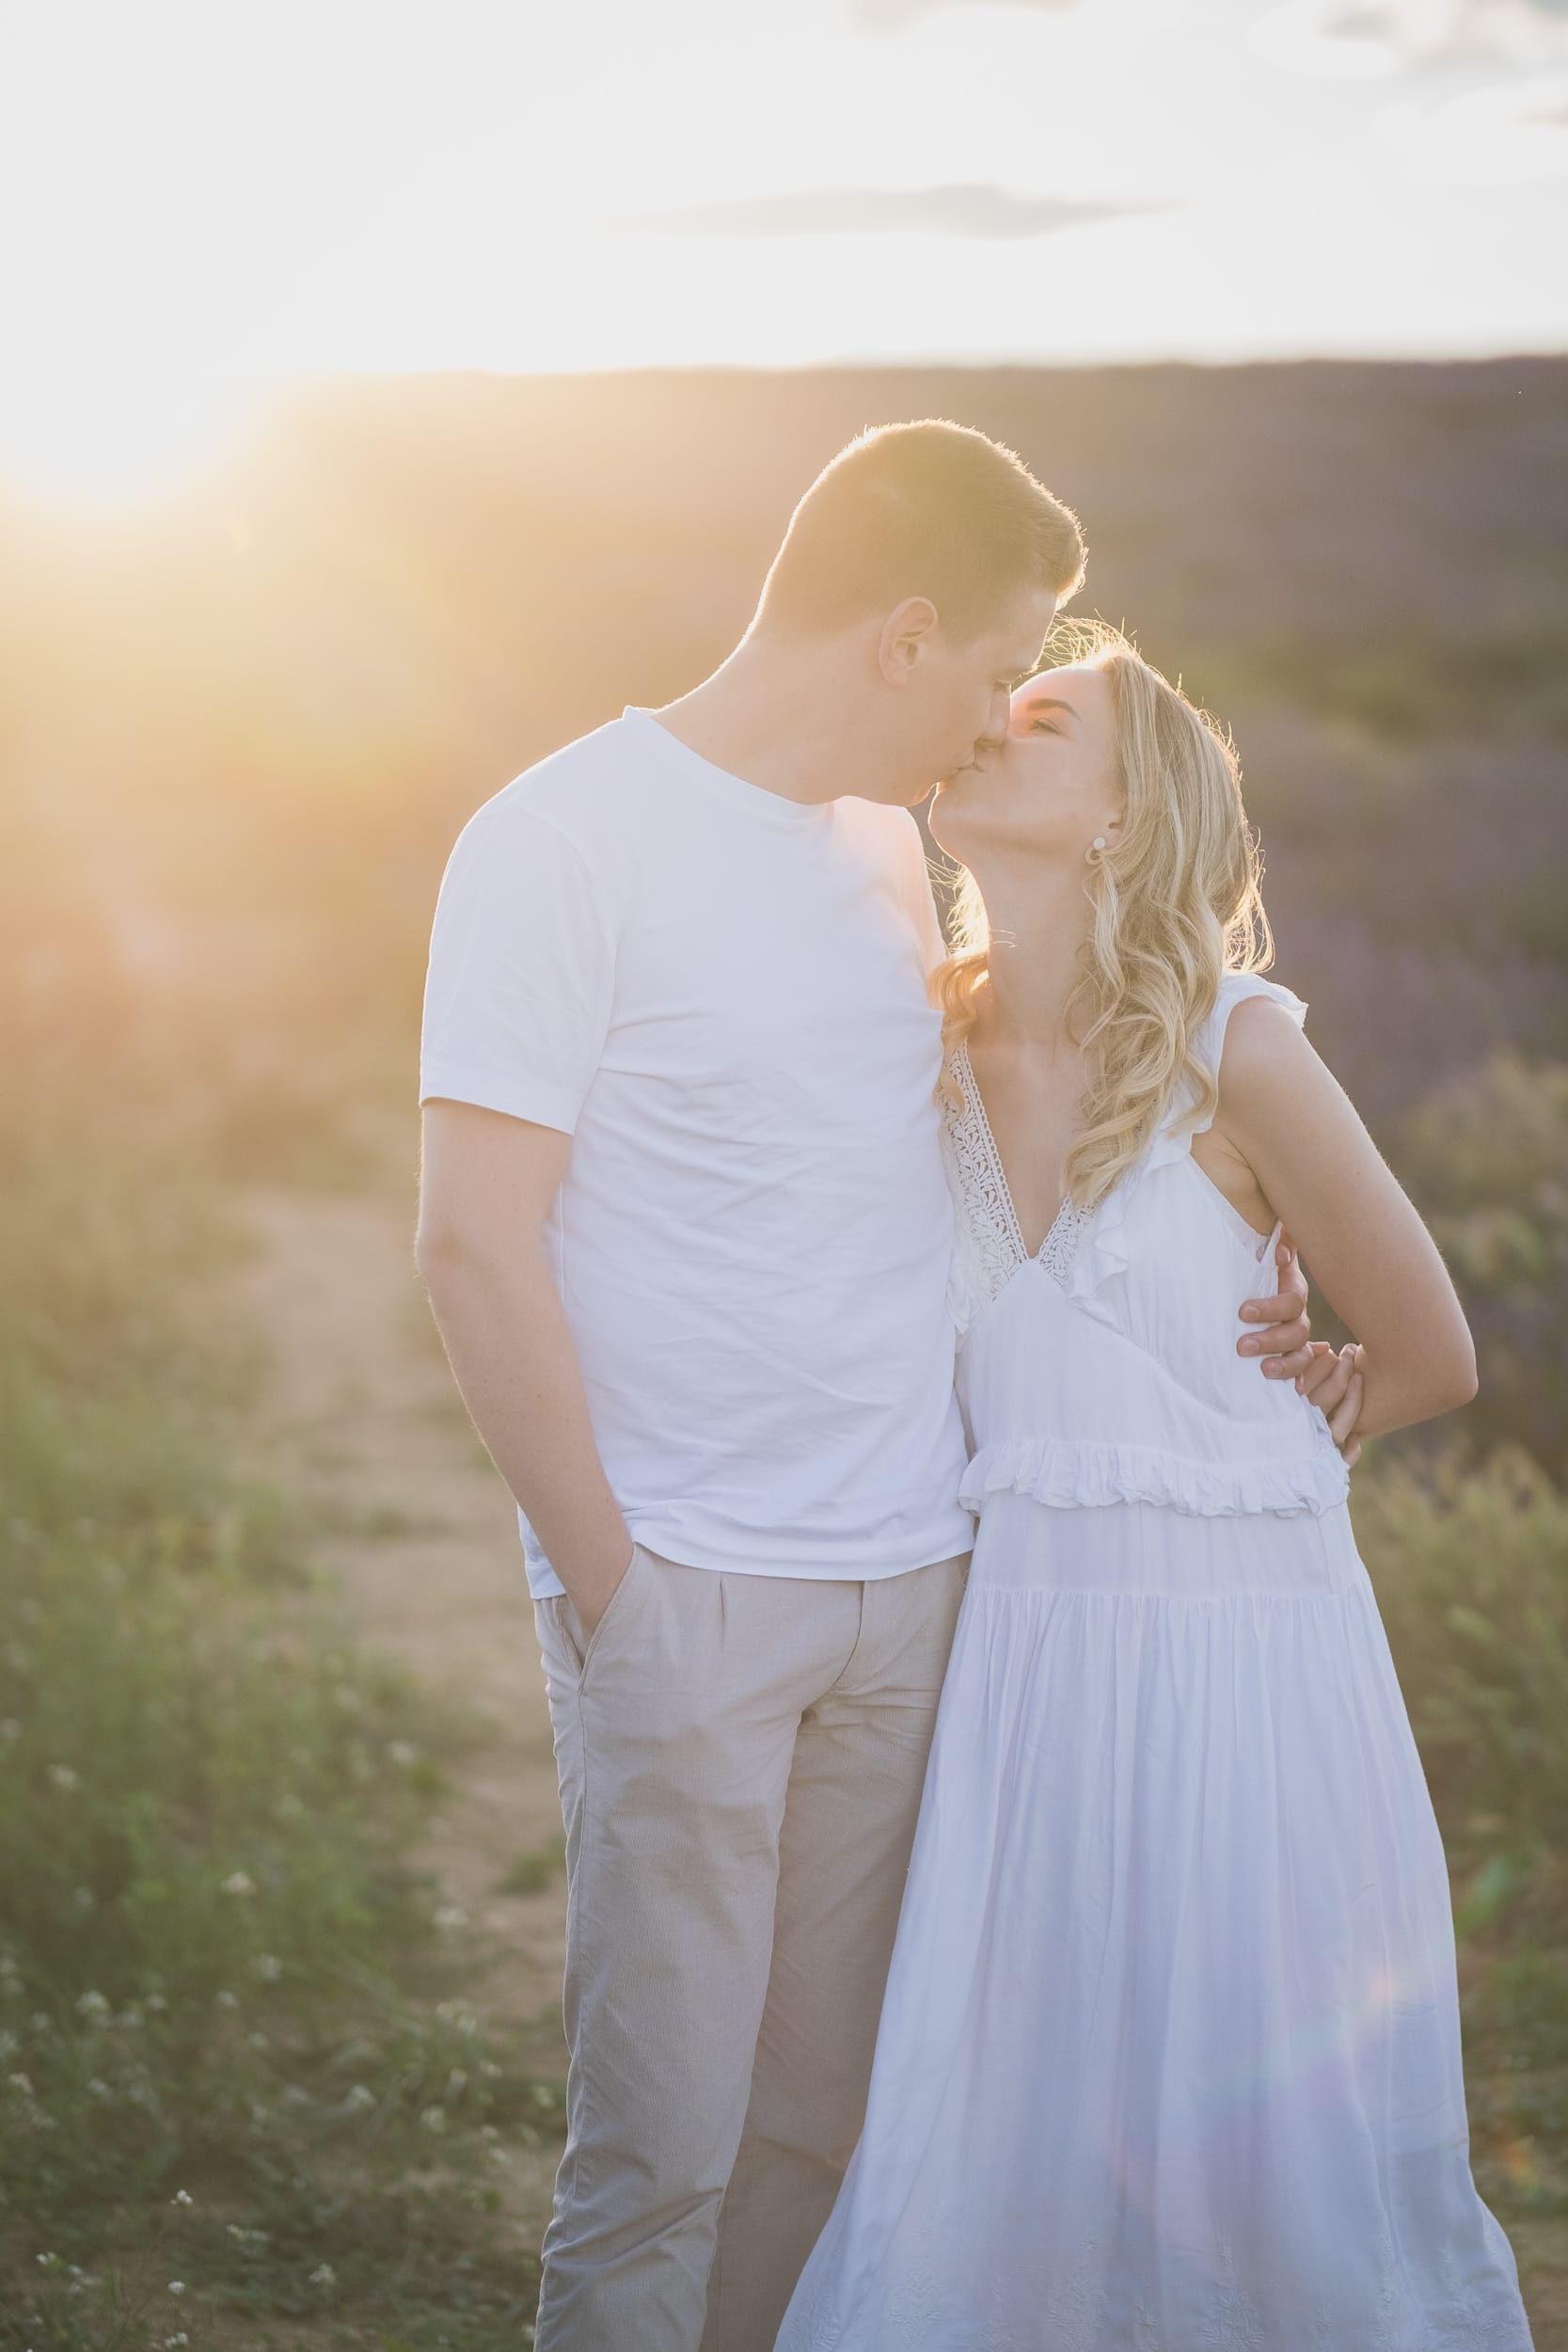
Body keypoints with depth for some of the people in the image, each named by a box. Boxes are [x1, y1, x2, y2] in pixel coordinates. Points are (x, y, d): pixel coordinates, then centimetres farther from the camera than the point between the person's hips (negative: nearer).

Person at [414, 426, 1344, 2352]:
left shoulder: (883, 843, 14)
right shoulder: (566, 842, -8)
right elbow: (475, 1245, -11)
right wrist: (604, 1576, -12)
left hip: (915, 1579, 7)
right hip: (685, 1591, -6)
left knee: (822, 2120, 11)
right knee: (663, 2139, -3)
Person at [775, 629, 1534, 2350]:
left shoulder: (1236, 1051, -9)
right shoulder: (924, 1046, 3)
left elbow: (1428, 1356, 1)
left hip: (1242, 1643, -4)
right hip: (1028, 1647, 4)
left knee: (1286, 2158, 3)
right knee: (984, 2149, 6)